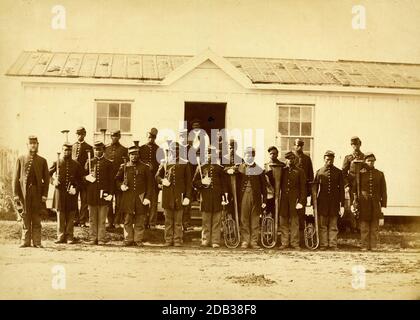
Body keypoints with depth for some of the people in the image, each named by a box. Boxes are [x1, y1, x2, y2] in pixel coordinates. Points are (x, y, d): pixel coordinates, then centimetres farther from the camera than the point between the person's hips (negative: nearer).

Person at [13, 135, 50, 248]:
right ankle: (25, 241, 10)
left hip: (37, 192, 0)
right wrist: (15, 194, -3)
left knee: (37, 218, 2)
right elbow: (16, 178, 4)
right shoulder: (20, 159, 7)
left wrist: (44, 194, -3)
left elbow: (46, 179, 6)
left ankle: (36, 242, 7)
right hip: (24, 193, 0)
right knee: (25, 218, 3)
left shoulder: (42, 161, 8)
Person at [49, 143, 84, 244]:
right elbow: (48, 174, 12)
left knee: (70, 216, 3)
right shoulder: (56, 163, 7)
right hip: (60, 193, 0)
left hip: (71, 193, 0)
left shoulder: (76, 164, 7)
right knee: (60, 215, 3)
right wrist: (54, 181, -7)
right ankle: (61, 237, 9)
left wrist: (76, 189, -5)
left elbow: (80, 179, 9)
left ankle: (69, 237, 9)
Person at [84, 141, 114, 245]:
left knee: (102, 219, 0)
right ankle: (93, 238, 11)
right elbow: (83, 175, 15)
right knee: (92, 219, 6)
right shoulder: (89, 162, 11)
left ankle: (101, 239, 5)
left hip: (103, 193, -2)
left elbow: (111, 180, 3)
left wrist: (110, 194, -5)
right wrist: (87, 177, -9)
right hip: (92, 194, 2)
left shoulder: (108, 163, 5)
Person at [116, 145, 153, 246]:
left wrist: (148, 197, -6)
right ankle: (128, 239, 12)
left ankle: (138, 239, 11)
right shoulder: (124, 167, 8)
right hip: (127, 198, 1)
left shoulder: (145, 167, 3)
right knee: (127, 220, 3)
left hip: (141, 198, -1)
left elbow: (150, 184, 2)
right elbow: (117, 179, 20)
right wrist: (121, 186, -2)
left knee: (140, 221, 3)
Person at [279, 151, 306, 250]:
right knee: (283, 222, 4)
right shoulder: (282, 171, 13)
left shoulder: (299, 171, 5)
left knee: (294, 222, -1)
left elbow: (303, 187, 2)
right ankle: (284, 243, 11)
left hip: (294, 199, -2)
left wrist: (301, 201, -7)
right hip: (283, 200, 2)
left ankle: (295, 243, 6)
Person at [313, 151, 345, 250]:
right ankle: (323, 244, 9)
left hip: (334, 203, 0)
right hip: (322, 203, 0)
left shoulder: (338, 172, 5)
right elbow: (315, 188, 7)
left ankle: (333, 245, 8)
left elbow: (341, 189, 5)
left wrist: (342, 205, 0)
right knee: (322, 225, 3)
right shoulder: (319, 172, 5)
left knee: (333, 226, 4)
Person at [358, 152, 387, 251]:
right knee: (364, 226, -2)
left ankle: (373, 246, 7)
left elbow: (383, 191, 6)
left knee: (375, 226, 1)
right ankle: (364, 246, 3)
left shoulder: (380, 174, 7)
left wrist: (383, 205, 0)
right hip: (364, 204, -1)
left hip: (376, 204, 1)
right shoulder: (360, 173, 5)